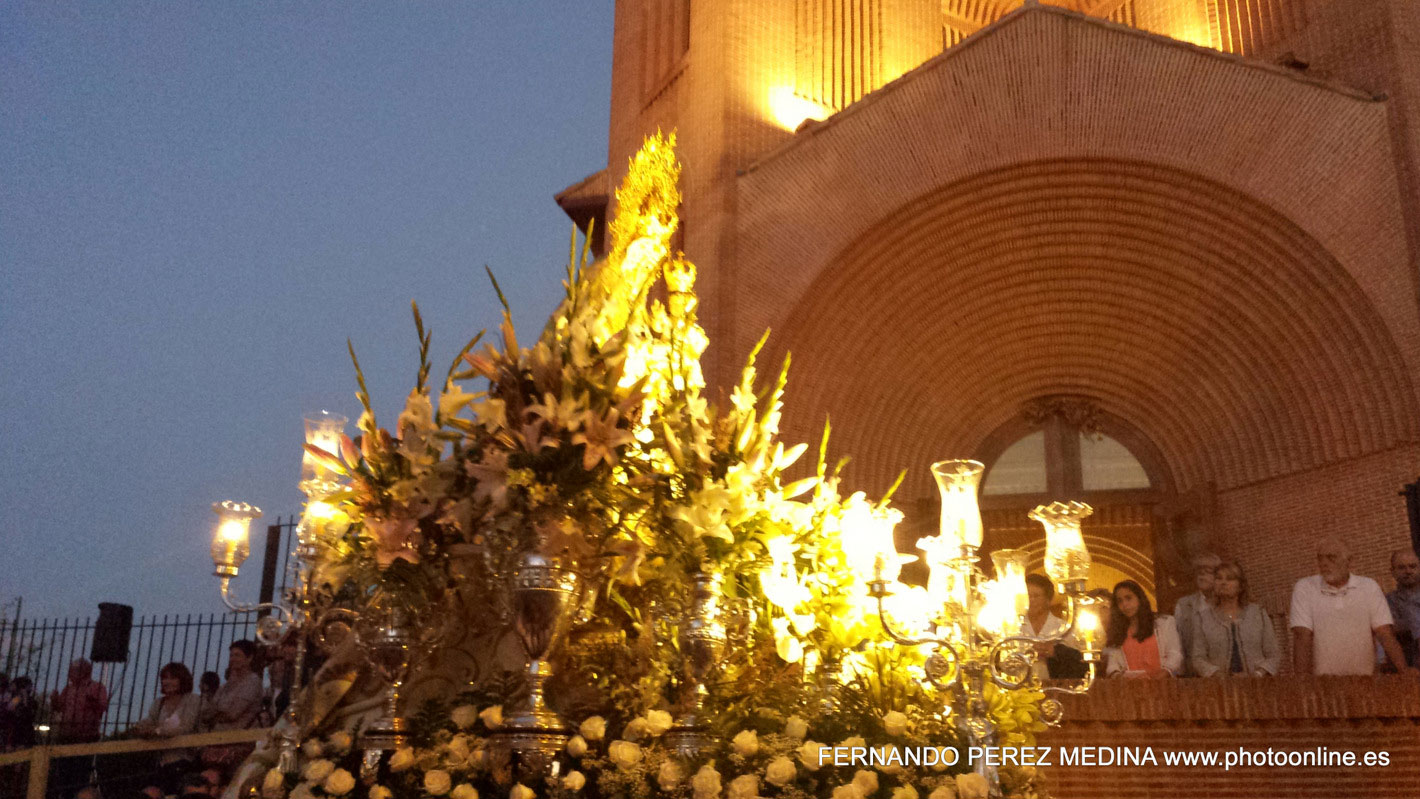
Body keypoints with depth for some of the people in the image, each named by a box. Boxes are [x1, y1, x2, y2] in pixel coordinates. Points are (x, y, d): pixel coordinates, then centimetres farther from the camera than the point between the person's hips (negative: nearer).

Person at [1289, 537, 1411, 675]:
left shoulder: (1369, 587, 8)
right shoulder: (1303, 588, 1)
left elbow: (1385, 635, 3)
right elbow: (1302, 638, -7)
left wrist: (1406, 672, -9)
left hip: (1364, 679, 3)